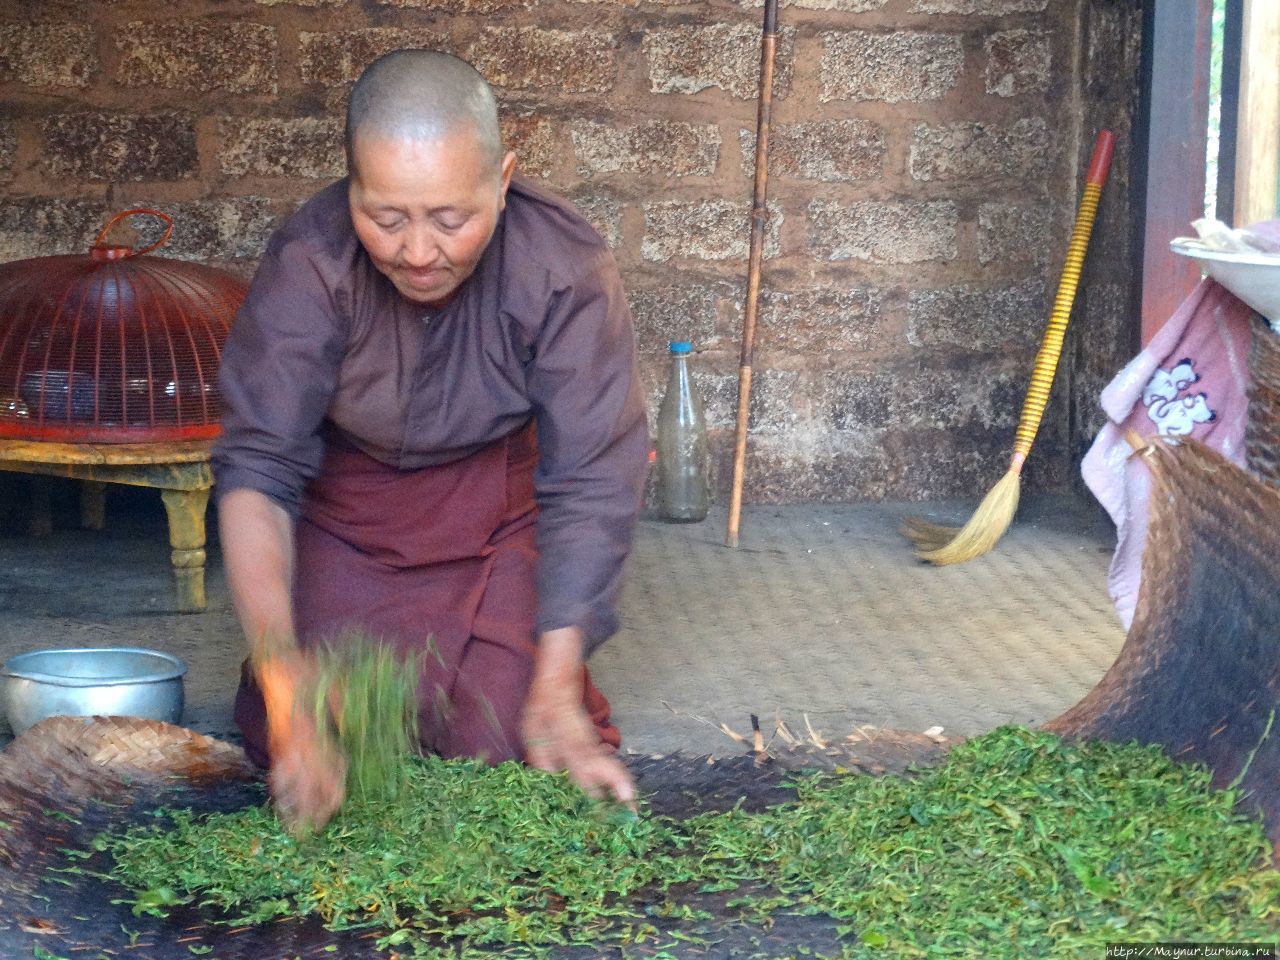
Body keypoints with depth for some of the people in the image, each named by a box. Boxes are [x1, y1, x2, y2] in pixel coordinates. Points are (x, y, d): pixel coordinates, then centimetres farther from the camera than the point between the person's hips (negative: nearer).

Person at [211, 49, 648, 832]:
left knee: (503, 742, -14)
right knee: (297, 748, -11)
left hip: (499, 501, 0)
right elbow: (255, 472, -27)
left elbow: (589, 488, -23)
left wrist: (558, 689, -29)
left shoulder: (568, 269, -27)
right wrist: (284, 688, -40)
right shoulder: (310, 262, -27)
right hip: (349, 509, 1)